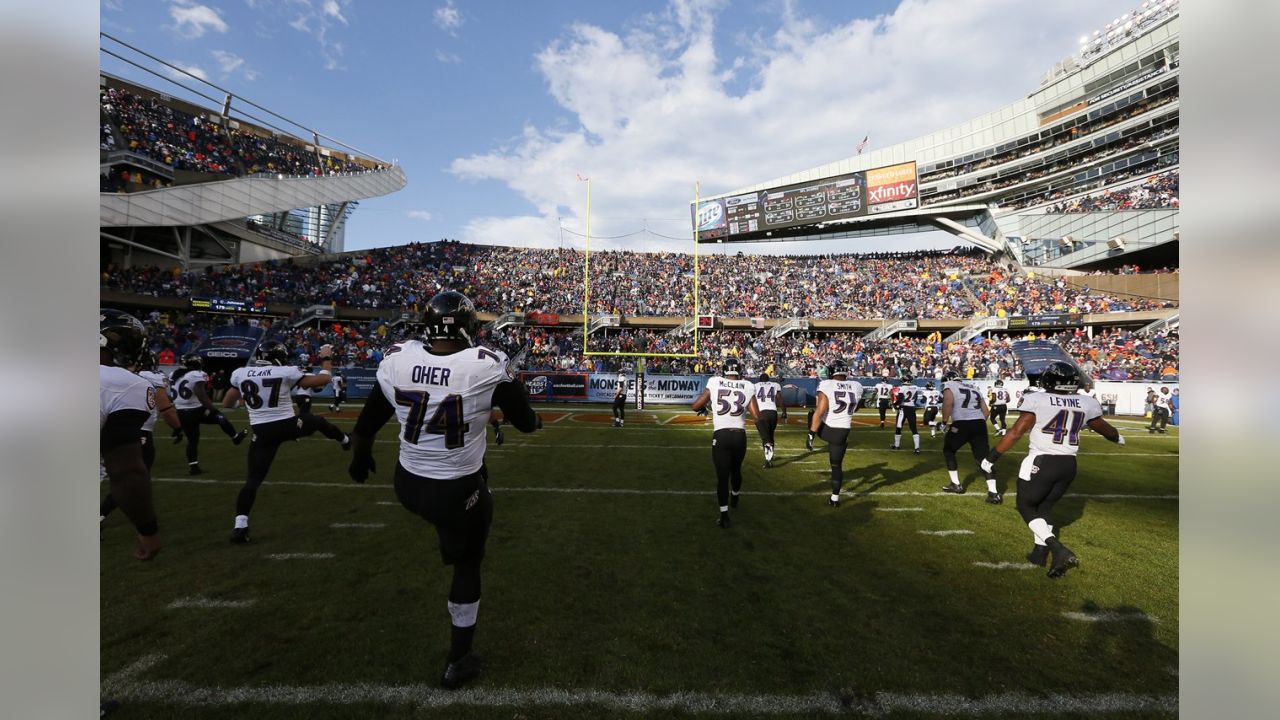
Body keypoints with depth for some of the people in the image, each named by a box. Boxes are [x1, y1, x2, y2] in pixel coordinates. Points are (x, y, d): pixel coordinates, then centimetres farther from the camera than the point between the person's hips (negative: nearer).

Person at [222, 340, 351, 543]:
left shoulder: (240, 373, 4)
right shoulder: (285, 372, -7)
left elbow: (227, 403, 15)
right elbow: (323, 380, -1)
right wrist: (326, 358, 13)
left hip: (262, 432, 3)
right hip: (288, 425, -2)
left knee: (253, 479, 8)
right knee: (318, 421, 29)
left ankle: (240, 526, 4)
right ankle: (346, 441, 52)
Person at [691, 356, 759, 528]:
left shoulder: (714, 383, -2)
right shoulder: (748, 387, 1)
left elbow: (695, 406, 4)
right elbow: (756, 416, -1)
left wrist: (707, 402, 23)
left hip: (720, 435, -2)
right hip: (740, 435, 2)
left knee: (722, 476, 5)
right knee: (736, 470, 26)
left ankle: (724, 516, 4)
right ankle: (734, 498, 51)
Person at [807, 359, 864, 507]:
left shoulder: (826, 386, -16)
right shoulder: (857, 386, -1)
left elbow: (820, 412, -18)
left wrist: (811, 435, -12)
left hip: (825, 430, -3)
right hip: (842, 433, 3)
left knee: (813, 415, 29)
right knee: (837, 465, 16)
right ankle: (835, 498, 23)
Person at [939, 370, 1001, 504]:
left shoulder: (949, 386, 5)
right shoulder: (974, 388, 25)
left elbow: (948, 404, -14)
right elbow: (985, 411, 21)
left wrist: (944, 423, -5)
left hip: (962, 424, -5)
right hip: (980, 423, 6)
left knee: (948, 451, 16)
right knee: (983, 457, 8)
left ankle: (956, 485, 19)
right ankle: (994, 493, 1)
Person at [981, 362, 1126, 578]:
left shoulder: (1037, 400, -11)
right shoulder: (1086, 403, 5)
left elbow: (1016, 432, -14)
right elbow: (1103, 428, 23)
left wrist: (992, 457, -9)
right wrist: (1118, 438, 47)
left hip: (1041, 463, -6)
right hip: (1069, 464, 6)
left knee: (1026, 506, 10)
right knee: (1043, 506, 22)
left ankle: (1060, 551, -4)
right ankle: (1040, 552, 25)